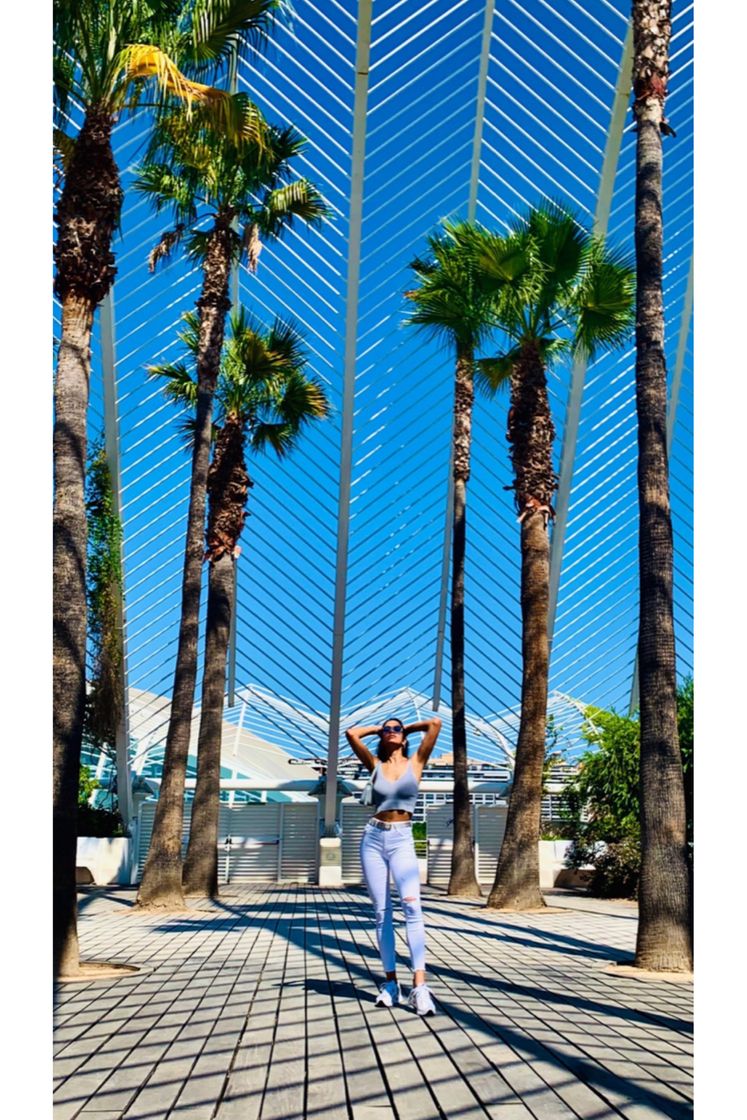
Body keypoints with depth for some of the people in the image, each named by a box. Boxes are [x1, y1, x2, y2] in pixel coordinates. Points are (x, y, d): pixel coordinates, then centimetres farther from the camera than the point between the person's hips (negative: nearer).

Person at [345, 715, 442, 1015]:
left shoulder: (415, 762, 6)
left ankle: (419, 986, -22)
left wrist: (407, 727, 14)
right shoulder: (375, 766, 9)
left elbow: (435, 723, -2)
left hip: (402, 841, -2)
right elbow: (351, 733, -1)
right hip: (373, 839, 2)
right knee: (382, 912, 3)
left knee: (411, 906, -19)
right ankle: (390, 982, 11)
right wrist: (378, 728, 14)